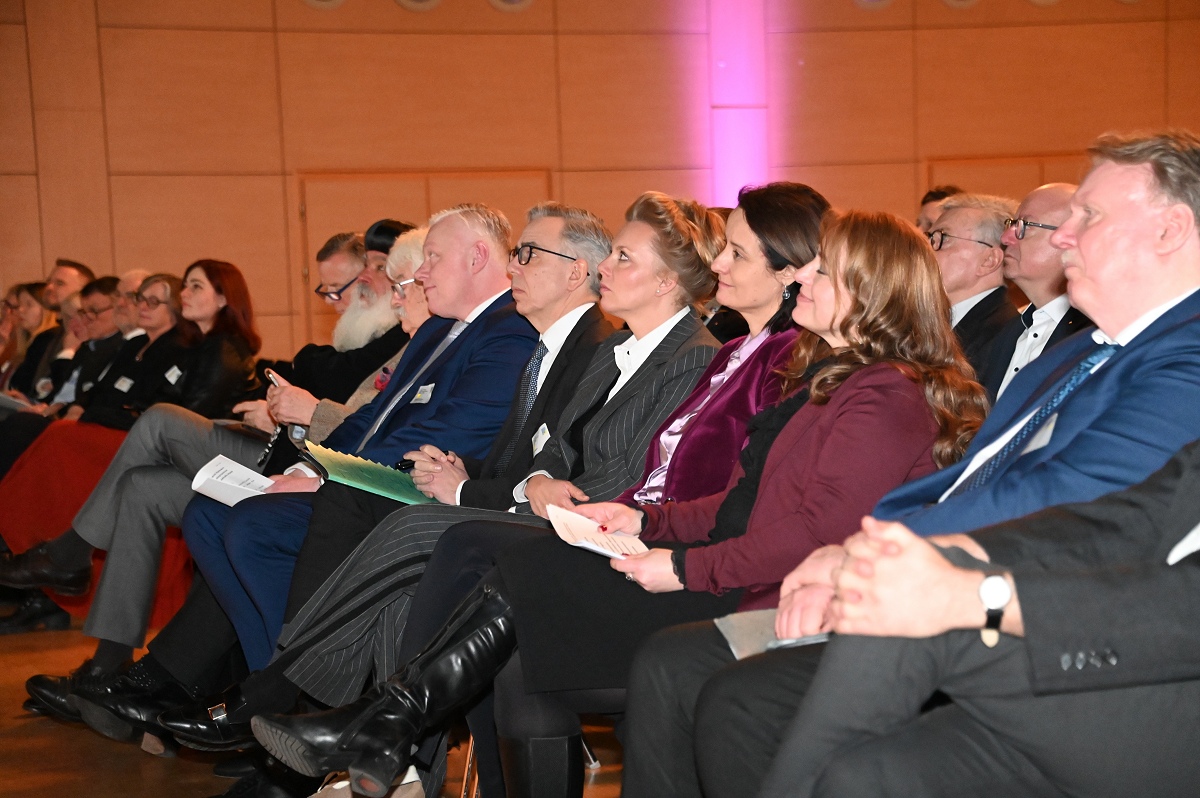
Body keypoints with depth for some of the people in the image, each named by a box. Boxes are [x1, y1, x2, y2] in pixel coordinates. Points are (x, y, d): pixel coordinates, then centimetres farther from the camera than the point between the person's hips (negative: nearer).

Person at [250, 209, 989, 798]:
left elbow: (819, 530, -22)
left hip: (752, 604, -9)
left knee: (524, 579, -13)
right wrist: (649, 522, 10)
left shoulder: (887, 398, -12)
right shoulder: (828, 375, 20)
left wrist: (687, 568, -19)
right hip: (722, 573, 9)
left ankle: (384, 727, 0)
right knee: (526, 680, -9)